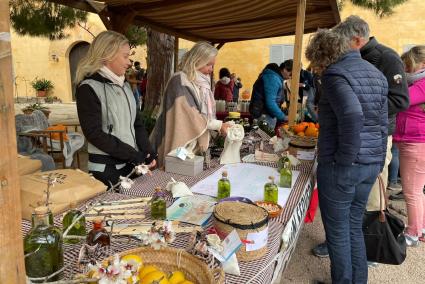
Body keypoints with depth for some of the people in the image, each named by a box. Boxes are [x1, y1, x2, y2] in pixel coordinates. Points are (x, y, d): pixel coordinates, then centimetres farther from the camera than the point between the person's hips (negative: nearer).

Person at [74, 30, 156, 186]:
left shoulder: (124, 84, 11)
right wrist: (134, 156, -16)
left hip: (131, 164, 7)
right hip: (106, 168, -7)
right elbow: (94, 133, -16)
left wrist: (148, 152, -2)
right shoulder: (89, 88, -11)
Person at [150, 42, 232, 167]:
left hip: (196, 146, 7)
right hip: (180, 146, -7)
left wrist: (219, 127, 1)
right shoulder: (180, 81, -14)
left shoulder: (202, 83, 9)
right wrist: (218, 125, -15)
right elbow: (191, 116, -19)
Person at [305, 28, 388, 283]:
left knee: (338, 231, 9)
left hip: (341, 167, -8)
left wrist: (344, 159, -20)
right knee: (355, 226, 21)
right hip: (371, 164, 8)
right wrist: (378, 161, 19)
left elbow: (352, 115, -30)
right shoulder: (374, 72, 13)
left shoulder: (335, 74, -12)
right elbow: (383, 123, 14)